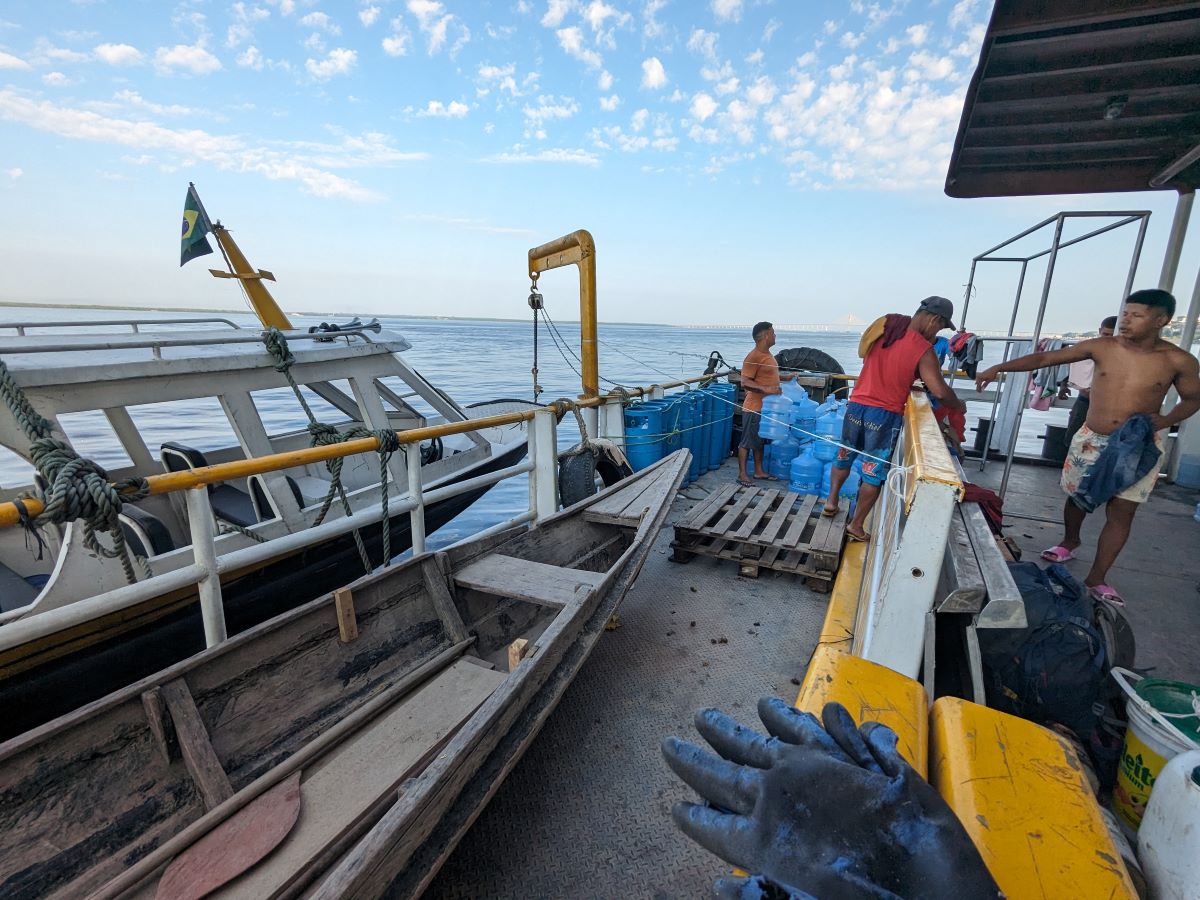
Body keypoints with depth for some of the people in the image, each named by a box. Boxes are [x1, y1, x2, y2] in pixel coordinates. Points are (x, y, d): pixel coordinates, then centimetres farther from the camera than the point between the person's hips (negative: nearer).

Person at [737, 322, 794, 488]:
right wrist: (765, 389, -31)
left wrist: (784, 378, 16)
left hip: (766, 407, 10)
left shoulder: (767, 354, 13)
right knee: (747, 441, -2)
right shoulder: (753, 357, -17)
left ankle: (759, 471, 28)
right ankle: (742, 475, 5)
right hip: (754, 407, -10)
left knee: (760, 440, 17)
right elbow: (745, 382, -22)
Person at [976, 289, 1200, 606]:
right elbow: (1044, 358, -8)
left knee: (1122, 511, -2)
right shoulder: (1101, 347, -7)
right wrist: (1000, 367, -18)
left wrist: (1165, 420, -14)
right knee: (1077, 497, 13)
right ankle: (1069, 542, 42)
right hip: (1091, 440, 1)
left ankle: (1096, 579, 8)